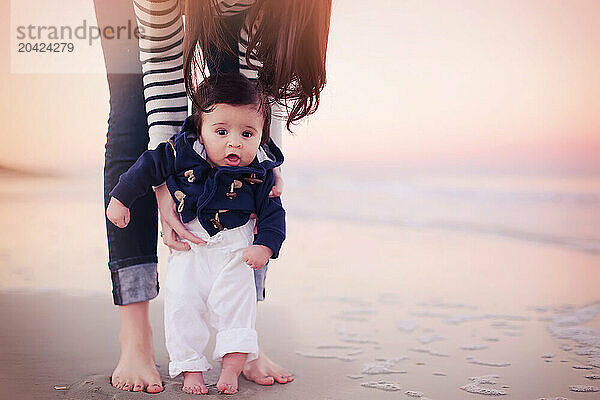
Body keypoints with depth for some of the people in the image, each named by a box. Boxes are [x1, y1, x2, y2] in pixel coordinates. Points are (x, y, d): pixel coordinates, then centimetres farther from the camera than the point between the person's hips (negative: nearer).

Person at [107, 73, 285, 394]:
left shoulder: (258, 175, -11)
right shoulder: (181, 152, -12)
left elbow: (272, 213, -2)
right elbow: (149, 167, 0)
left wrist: (264, 246, -16)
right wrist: (120, 199, 4)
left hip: (235, 252, -1)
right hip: (188, 250, 1)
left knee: (236, 303, -10)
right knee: (181, 305, -3)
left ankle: (232, 368, 0)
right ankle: (191, 369, 9)